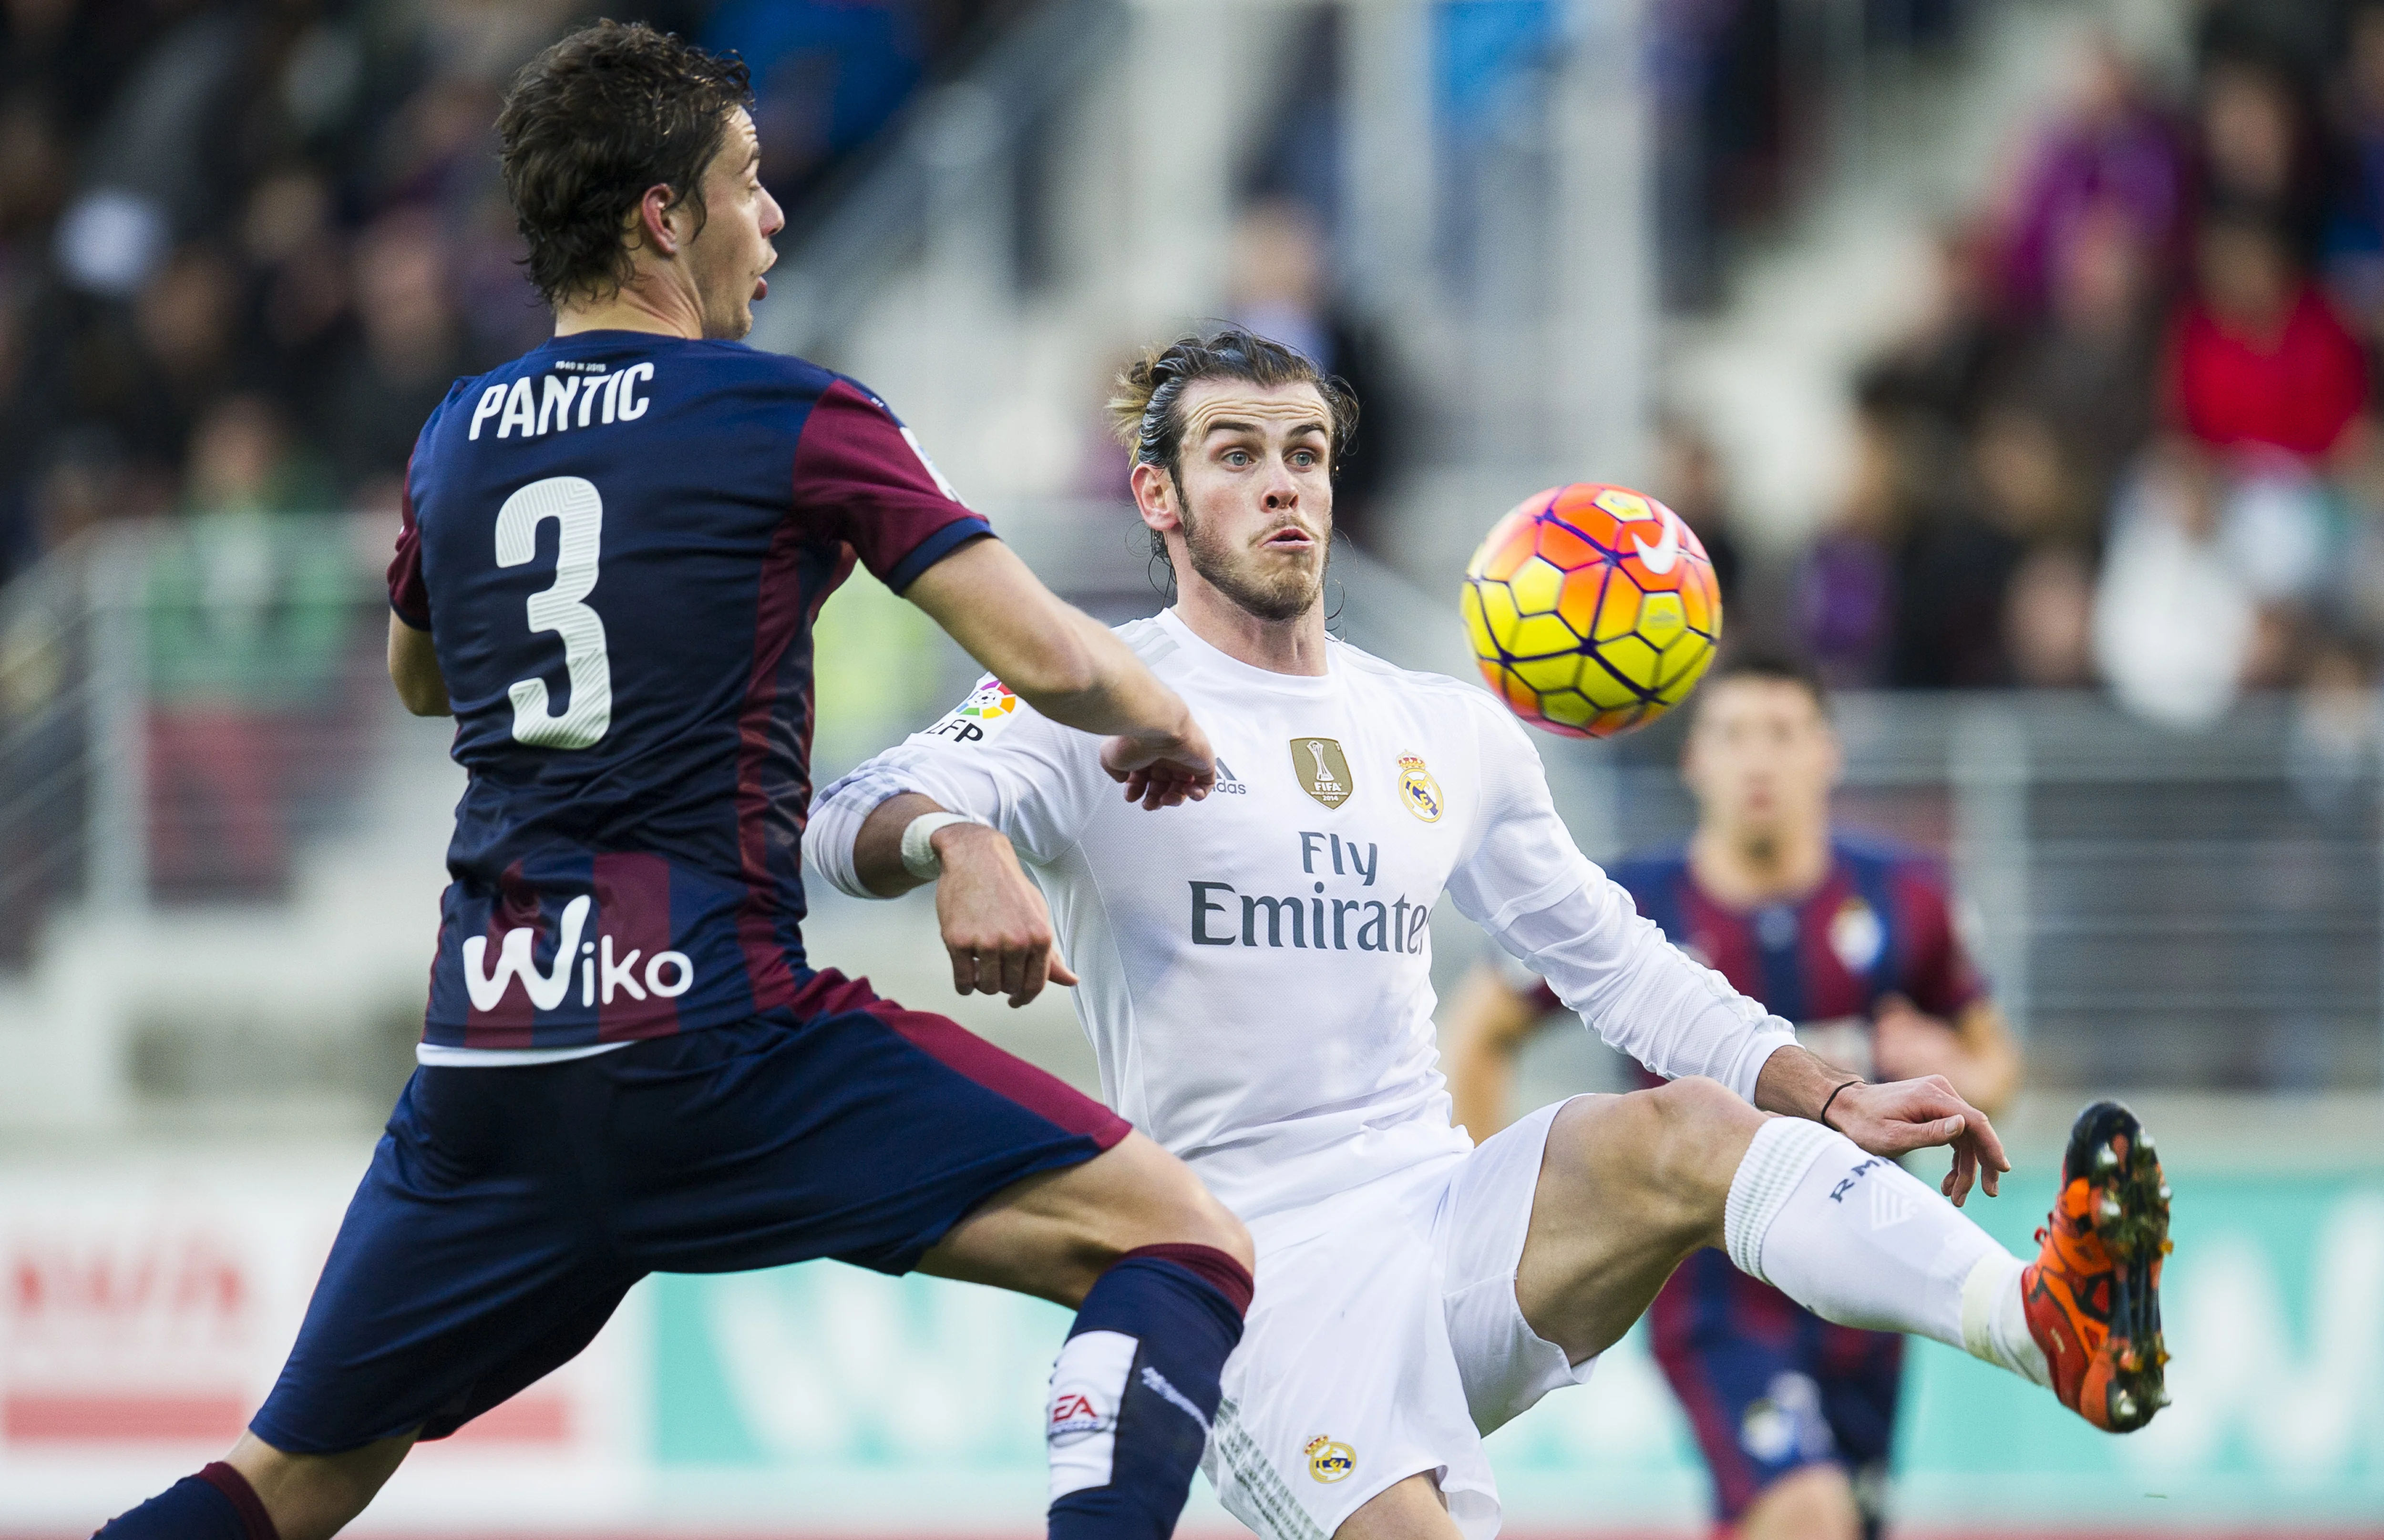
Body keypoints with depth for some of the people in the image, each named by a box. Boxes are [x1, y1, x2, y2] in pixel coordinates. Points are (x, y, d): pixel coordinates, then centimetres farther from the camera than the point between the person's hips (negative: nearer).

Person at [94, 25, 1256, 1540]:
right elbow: (1044, 659, -5)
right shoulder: (794, 419, -1)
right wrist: (1165, 730, 15)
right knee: (1185, 1242, -5)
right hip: (712, 1021, -6)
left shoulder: (458, 438, 15)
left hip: (484, 1048, 6)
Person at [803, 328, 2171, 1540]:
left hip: (1457, 1222, 4)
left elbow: (1617, 963, 26)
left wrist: (1832, 1101, 12)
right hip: (1268, 1272, -4)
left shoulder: (1448, 733, 19)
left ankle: (2056, 1326, -48)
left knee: (1684, 1128, -28)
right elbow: (859, 818, -15)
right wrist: (957, 846, -40)